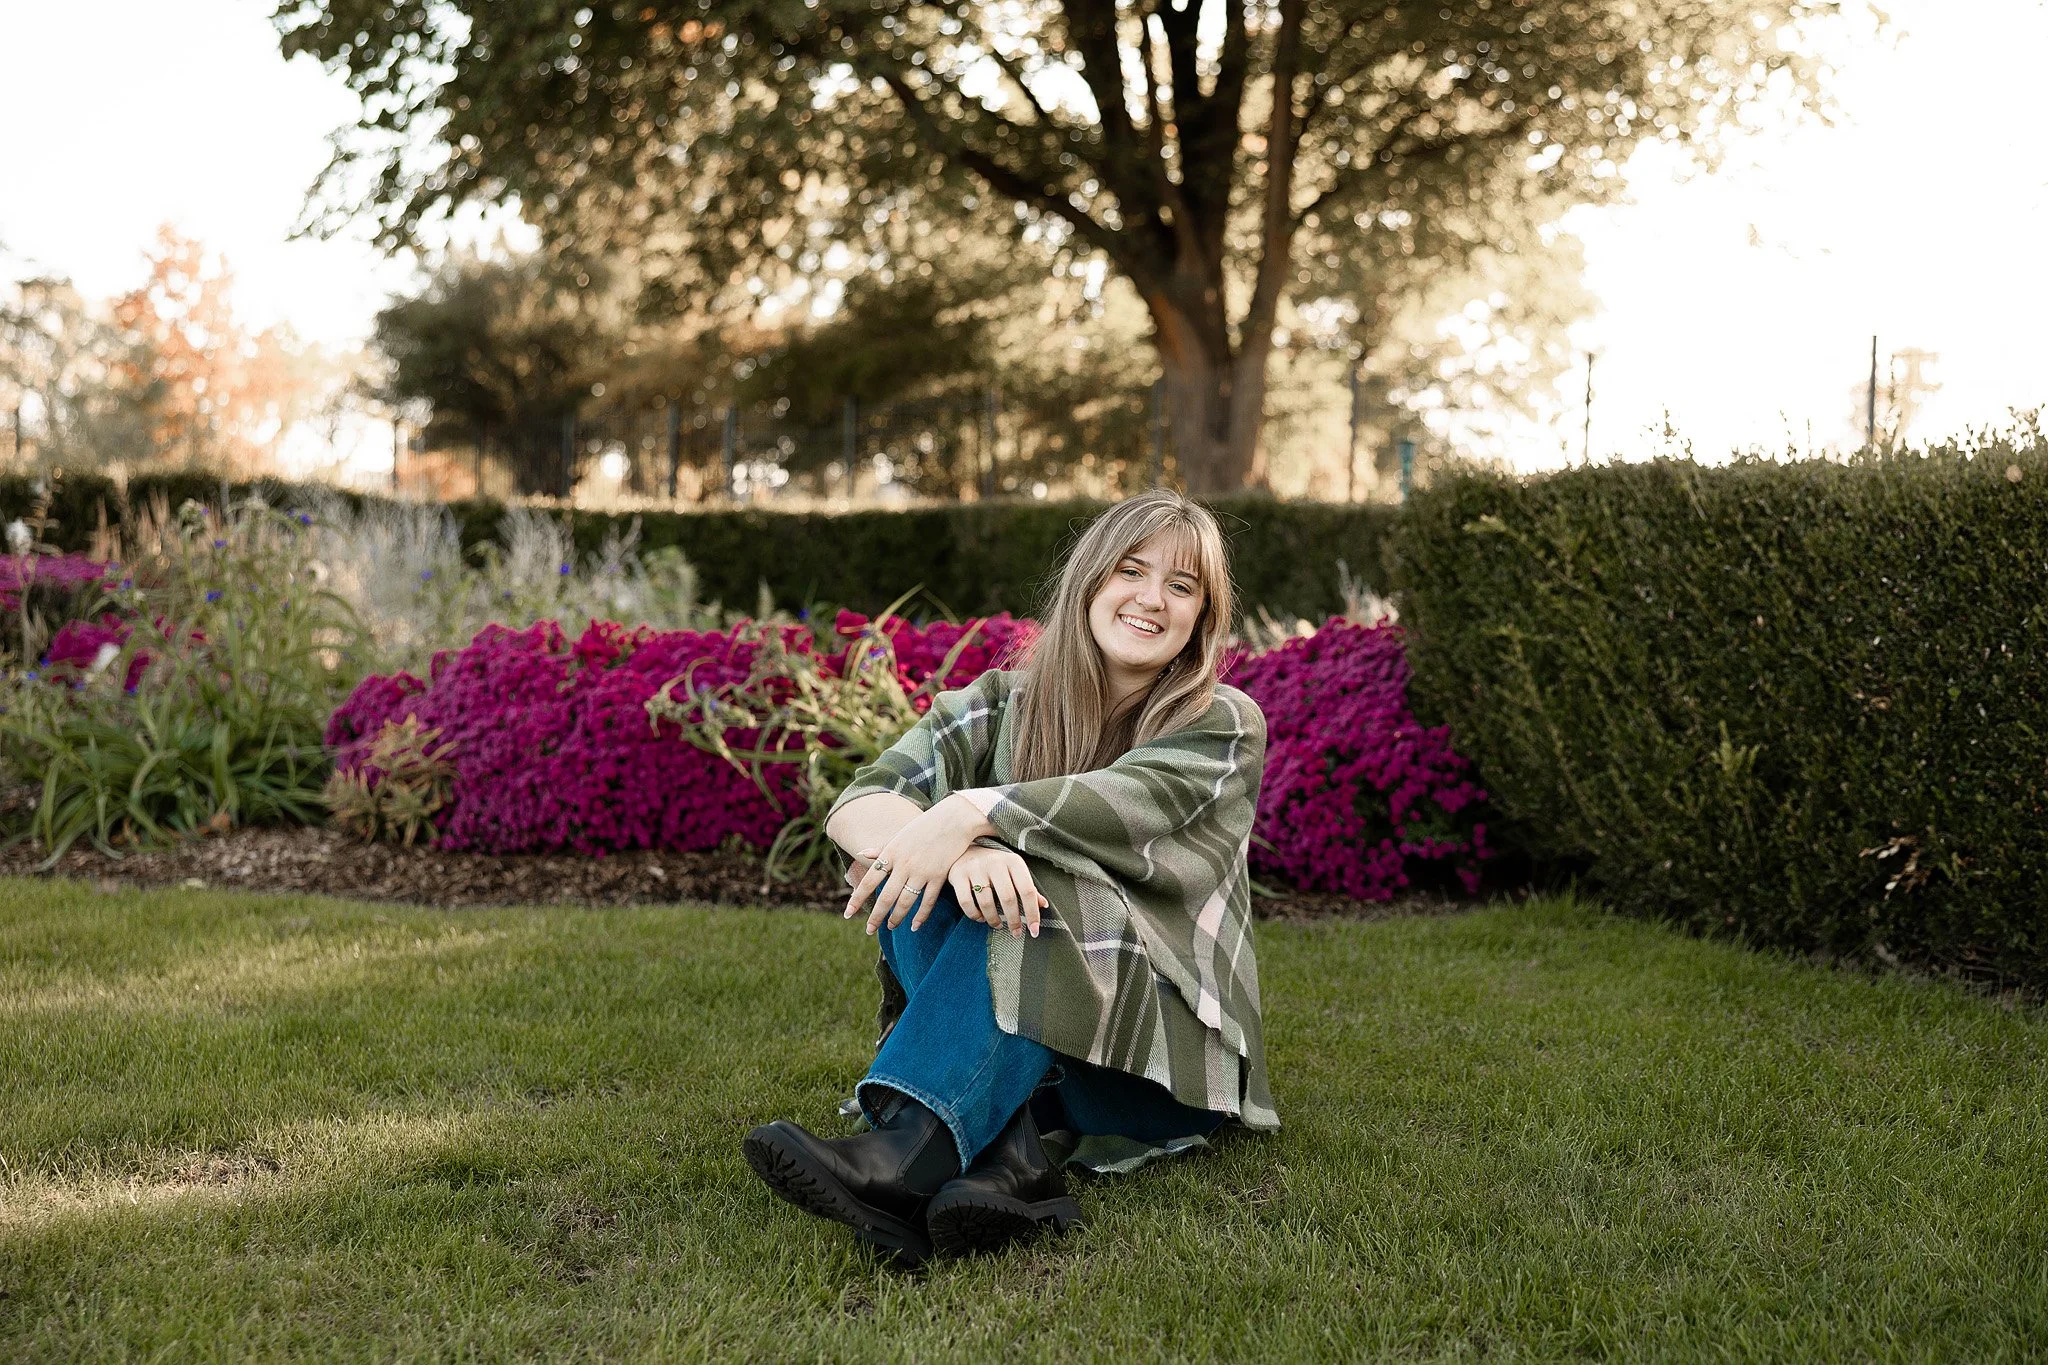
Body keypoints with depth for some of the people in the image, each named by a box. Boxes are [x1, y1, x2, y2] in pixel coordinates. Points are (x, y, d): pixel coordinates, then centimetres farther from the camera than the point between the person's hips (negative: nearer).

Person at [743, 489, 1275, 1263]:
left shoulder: (1226, 725, 0)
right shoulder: (1005, 704, 6)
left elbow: (1122, 803, -22)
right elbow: (856, 805, -12)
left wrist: (971, 812, -37)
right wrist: (964, 847, -33)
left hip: (1167, 1046, -3)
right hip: (1008, 1050, 3)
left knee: (1034, 895, -31)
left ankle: (903, 1155, -51)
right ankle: (1015, 1156, -42)